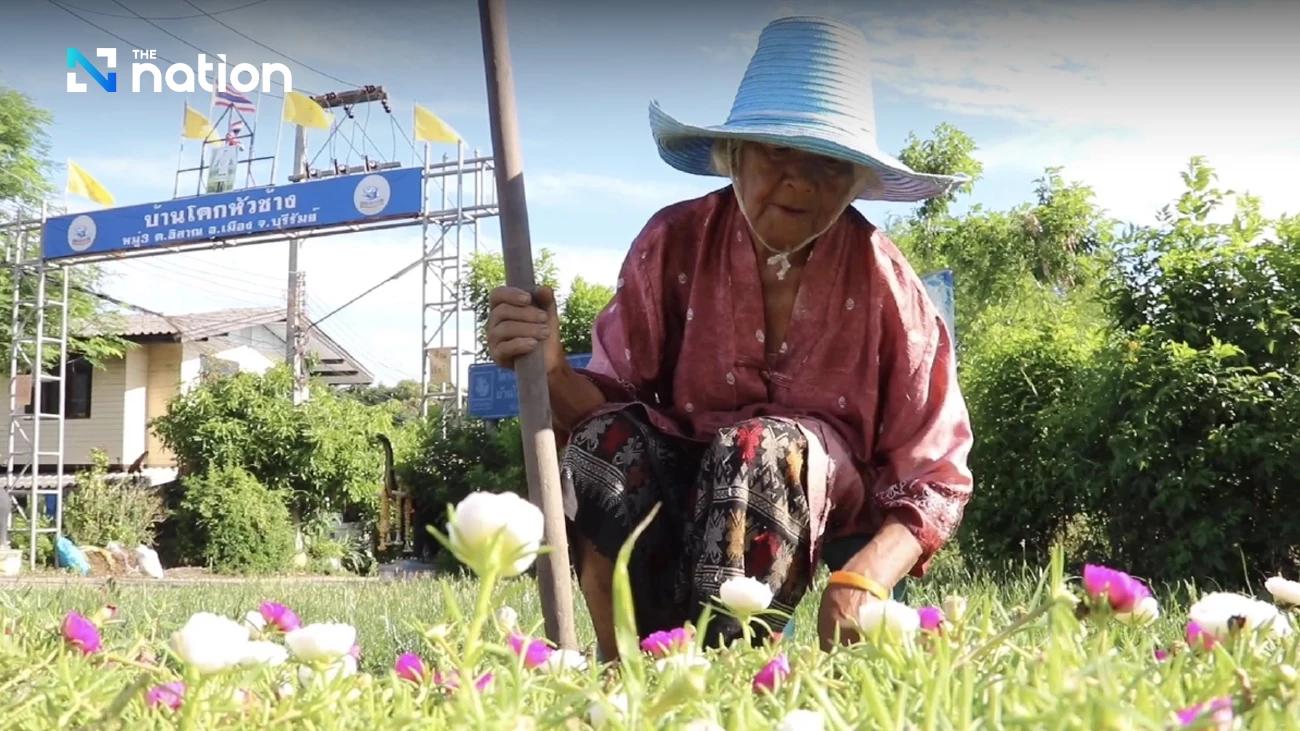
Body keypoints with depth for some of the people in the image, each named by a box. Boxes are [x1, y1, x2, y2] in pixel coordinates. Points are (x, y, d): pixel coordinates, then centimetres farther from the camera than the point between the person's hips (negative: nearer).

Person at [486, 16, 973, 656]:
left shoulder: (885, 283, -11)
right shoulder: (675, 243, -9)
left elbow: (936, 479, -8)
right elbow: (605, 405, -7)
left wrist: (867, 577, -28)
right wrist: (552, 373, -31)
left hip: (826, 516, -1)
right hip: (680, 496, 1)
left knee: (760, 447, -32)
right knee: (606, 439, -29)